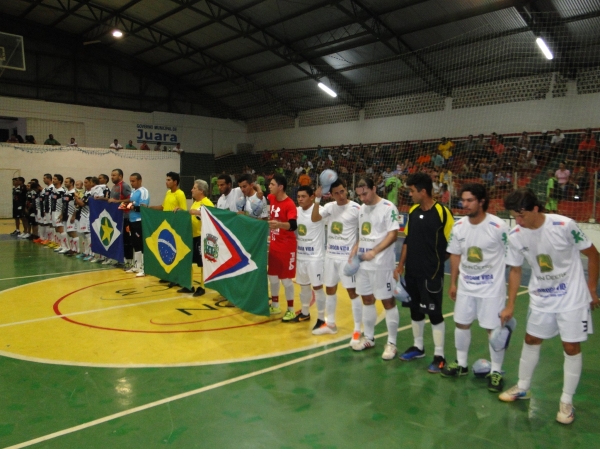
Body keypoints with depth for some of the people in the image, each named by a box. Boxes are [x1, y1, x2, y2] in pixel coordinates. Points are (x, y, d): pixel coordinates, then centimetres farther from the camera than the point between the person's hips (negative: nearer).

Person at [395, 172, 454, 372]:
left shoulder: (442, 213, -14)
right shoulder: (413, 211, 6)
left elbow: (450, 244, -10)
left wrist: (436, 262, -7)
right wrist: (401, 265, 11)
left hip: (432, 274, -6)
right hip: (412, 272, 7)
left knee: (434, 313, 2)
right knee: (415, 310, 16)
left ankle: (439, 356, 15)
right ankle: (418, 347, 32)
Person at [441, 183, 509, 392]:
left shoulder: (498, 226, -17)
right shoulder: (458, 226, -2)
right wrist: (453, 283, 11)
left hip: (492, 286, -5)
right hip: (465, 286, 5)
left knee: (494, 328, 2)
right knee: (461, 323, 14)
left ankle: (496, 371, 21)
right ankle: (461, 364, 33)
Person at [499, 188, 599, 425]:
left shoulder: (565, 225, -24)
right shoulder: (515, 236, -13)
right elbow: (515, 271, 0)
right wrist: (510, 305, 0)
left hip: (572, 297, -4)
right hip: (540, 298, 4)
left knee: (571, 347, 1)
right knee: (531, 340, 13)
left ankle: (566, 402, 18)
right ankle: (523, 388, 32)